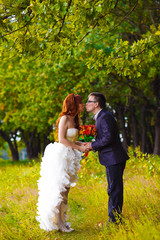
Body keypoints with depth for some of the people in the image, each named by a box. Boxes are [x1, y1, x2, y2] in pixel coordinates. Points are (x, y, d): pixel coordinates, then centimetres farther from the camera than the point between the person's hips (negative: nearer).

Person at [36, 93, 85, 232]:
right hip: (61, 157, -9)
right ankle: (57, 222, -6)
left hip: (69, 158, 9)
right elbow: (62, 139, -17)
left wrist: (83, 144, 7)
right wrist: (78, 147, -12)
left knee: (65, 190, 8)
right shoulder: (65, 118, -11)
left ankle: (61, 221, 12)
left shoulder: (74, 120, 16)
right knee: (60, 189, -8)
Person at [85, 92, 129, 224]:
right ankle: (114, 220, 20)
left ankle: (115, 220, -2)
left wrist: (93, 145, -14)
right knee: (113, 190, 14)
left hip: (114, 159, -11)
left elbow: (108, 138, -24)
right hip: (112, 159, 11)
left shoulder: (105, 117, -15)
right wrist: (91, 145, 8)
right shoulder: (100, 117, 18)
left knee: (114, 190, -6)